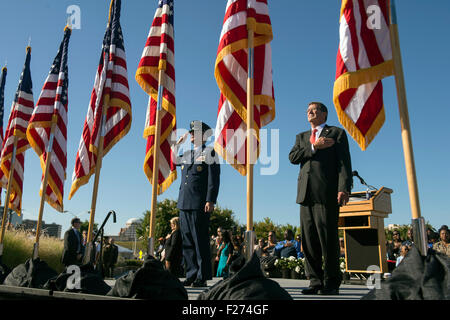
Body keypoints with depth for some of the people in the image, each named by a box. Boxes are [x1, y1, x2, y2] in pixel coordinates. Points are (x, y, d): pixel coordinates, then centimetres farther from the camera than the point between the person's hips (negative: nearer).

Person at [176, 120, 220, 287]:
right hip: (184, 204, 7)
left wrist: (210, 201, -16)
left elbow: (214, 179, -7)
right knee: (187, 241, 8)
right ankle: (191, 275, 16)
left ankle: (203, 277, 3)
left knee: (200, 241, -4)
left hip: (200, 205, -7)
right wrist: (177, 143, 23)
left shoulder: (210, 153, 1)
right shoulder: (187, 155, 20)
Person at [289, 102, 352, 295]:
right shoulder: (301, 137, 25)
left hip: (327, 193, -4)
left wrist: (344, 188, -12)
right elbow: (292, 157, 8)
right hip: (306, 193, 5)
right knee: (309, 239, 3)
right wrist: (314, 147, -5)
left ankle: (332, 283, 7)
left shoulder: (337, 133, 11)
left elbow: (344, 162, 0)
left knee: (328, 238, -4)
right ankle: (315, 281, 11)